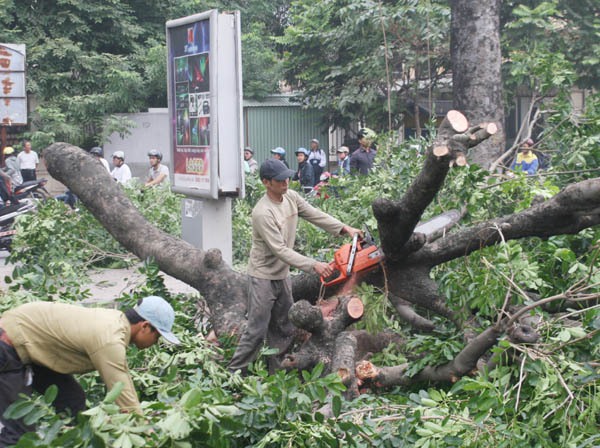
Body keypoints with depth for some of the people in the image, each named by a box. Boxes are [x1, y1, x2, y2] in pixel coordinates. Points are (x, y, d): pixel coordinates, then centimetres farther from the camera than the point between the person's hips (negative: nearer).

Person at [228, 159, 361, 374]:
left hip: (282, 276, 8)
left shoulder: (291, 197, -2)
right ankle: (234, 372, 6)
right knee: (257, 331, -6)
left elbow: (316, 215, 4)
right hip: (263, 278, -8)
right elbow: (280, 250, -28)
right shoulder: (263, 213, -26)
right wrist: (313, 265, -31)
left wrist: (344, 228, -9)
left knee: (284, 329, 14)